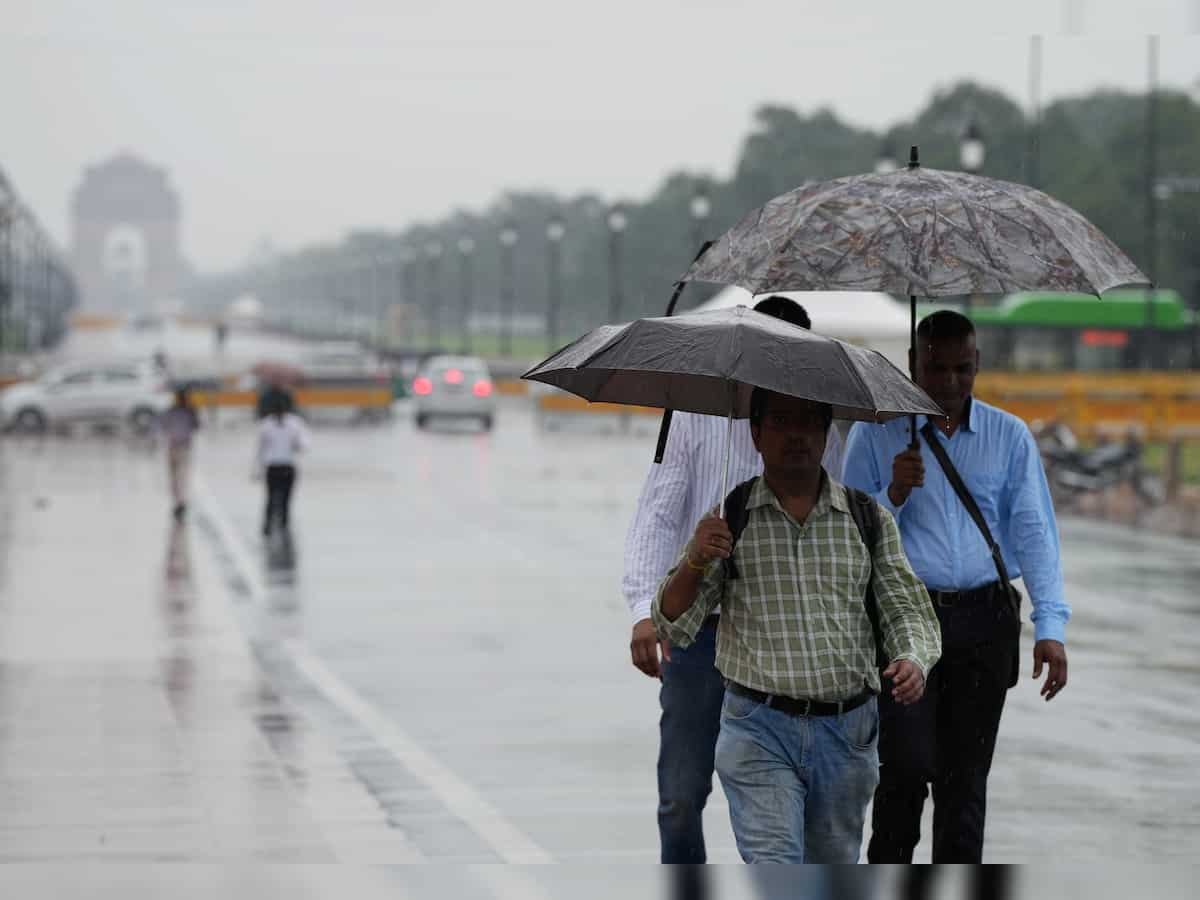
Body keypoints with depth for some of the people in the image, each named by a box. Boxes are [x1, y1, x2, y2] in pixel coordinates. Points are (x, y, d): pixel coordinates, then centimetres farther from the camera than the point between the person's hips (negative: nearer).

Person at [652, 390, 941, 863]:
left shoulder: (869, 519, 8)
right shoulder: (727, 519, 3)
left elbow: (906, 609, 9)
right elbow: (673, 626, 2)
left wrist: (912, 660, -14)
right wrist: (694, 562, -18)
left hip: (847, 732, 3)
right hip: (759, 731, -2)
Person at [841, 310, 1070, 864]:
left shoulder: (1010, 437, 8)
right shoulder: (876, 433, 4)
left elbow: (1034, 531, 3)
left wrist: (1050, 625, -7)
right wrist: (895, 494, -14)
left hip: (984, 621, 2)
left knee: (966, 775, 5)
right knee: (908, 764, -11)